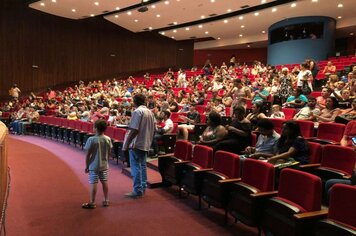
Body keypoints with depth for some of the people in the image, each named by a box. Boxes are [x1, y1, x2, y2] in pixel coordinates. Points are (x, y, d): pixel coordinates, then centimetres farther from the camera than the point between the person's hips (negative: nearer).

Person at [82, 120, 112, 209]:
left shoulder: (91, 140, -16)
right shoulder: (108, 139, -3)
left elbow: (88, 154, -13)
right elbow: (109, 153, 4)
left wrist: (86, 166, -2)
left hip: (94, 166, -5)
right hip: (104, 165, 5)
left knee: (93, 183, 2)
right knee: (104, 182, 13)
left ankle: (92, 203, 10)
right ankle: (106, 200, 24)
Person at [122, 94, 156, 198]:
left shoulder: (137, 112, -15)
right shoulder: (150, 112, 9)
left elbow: (134, 130, -21)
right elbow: (154, 128, 11)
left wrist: (127, 144, -15)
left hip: (136, 144, -8)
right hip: (146, 143, 8)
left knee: (136, 167, -2)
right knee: (142, 165, 17)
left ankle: (137, 191, 2)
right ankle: (143, 187, 25)